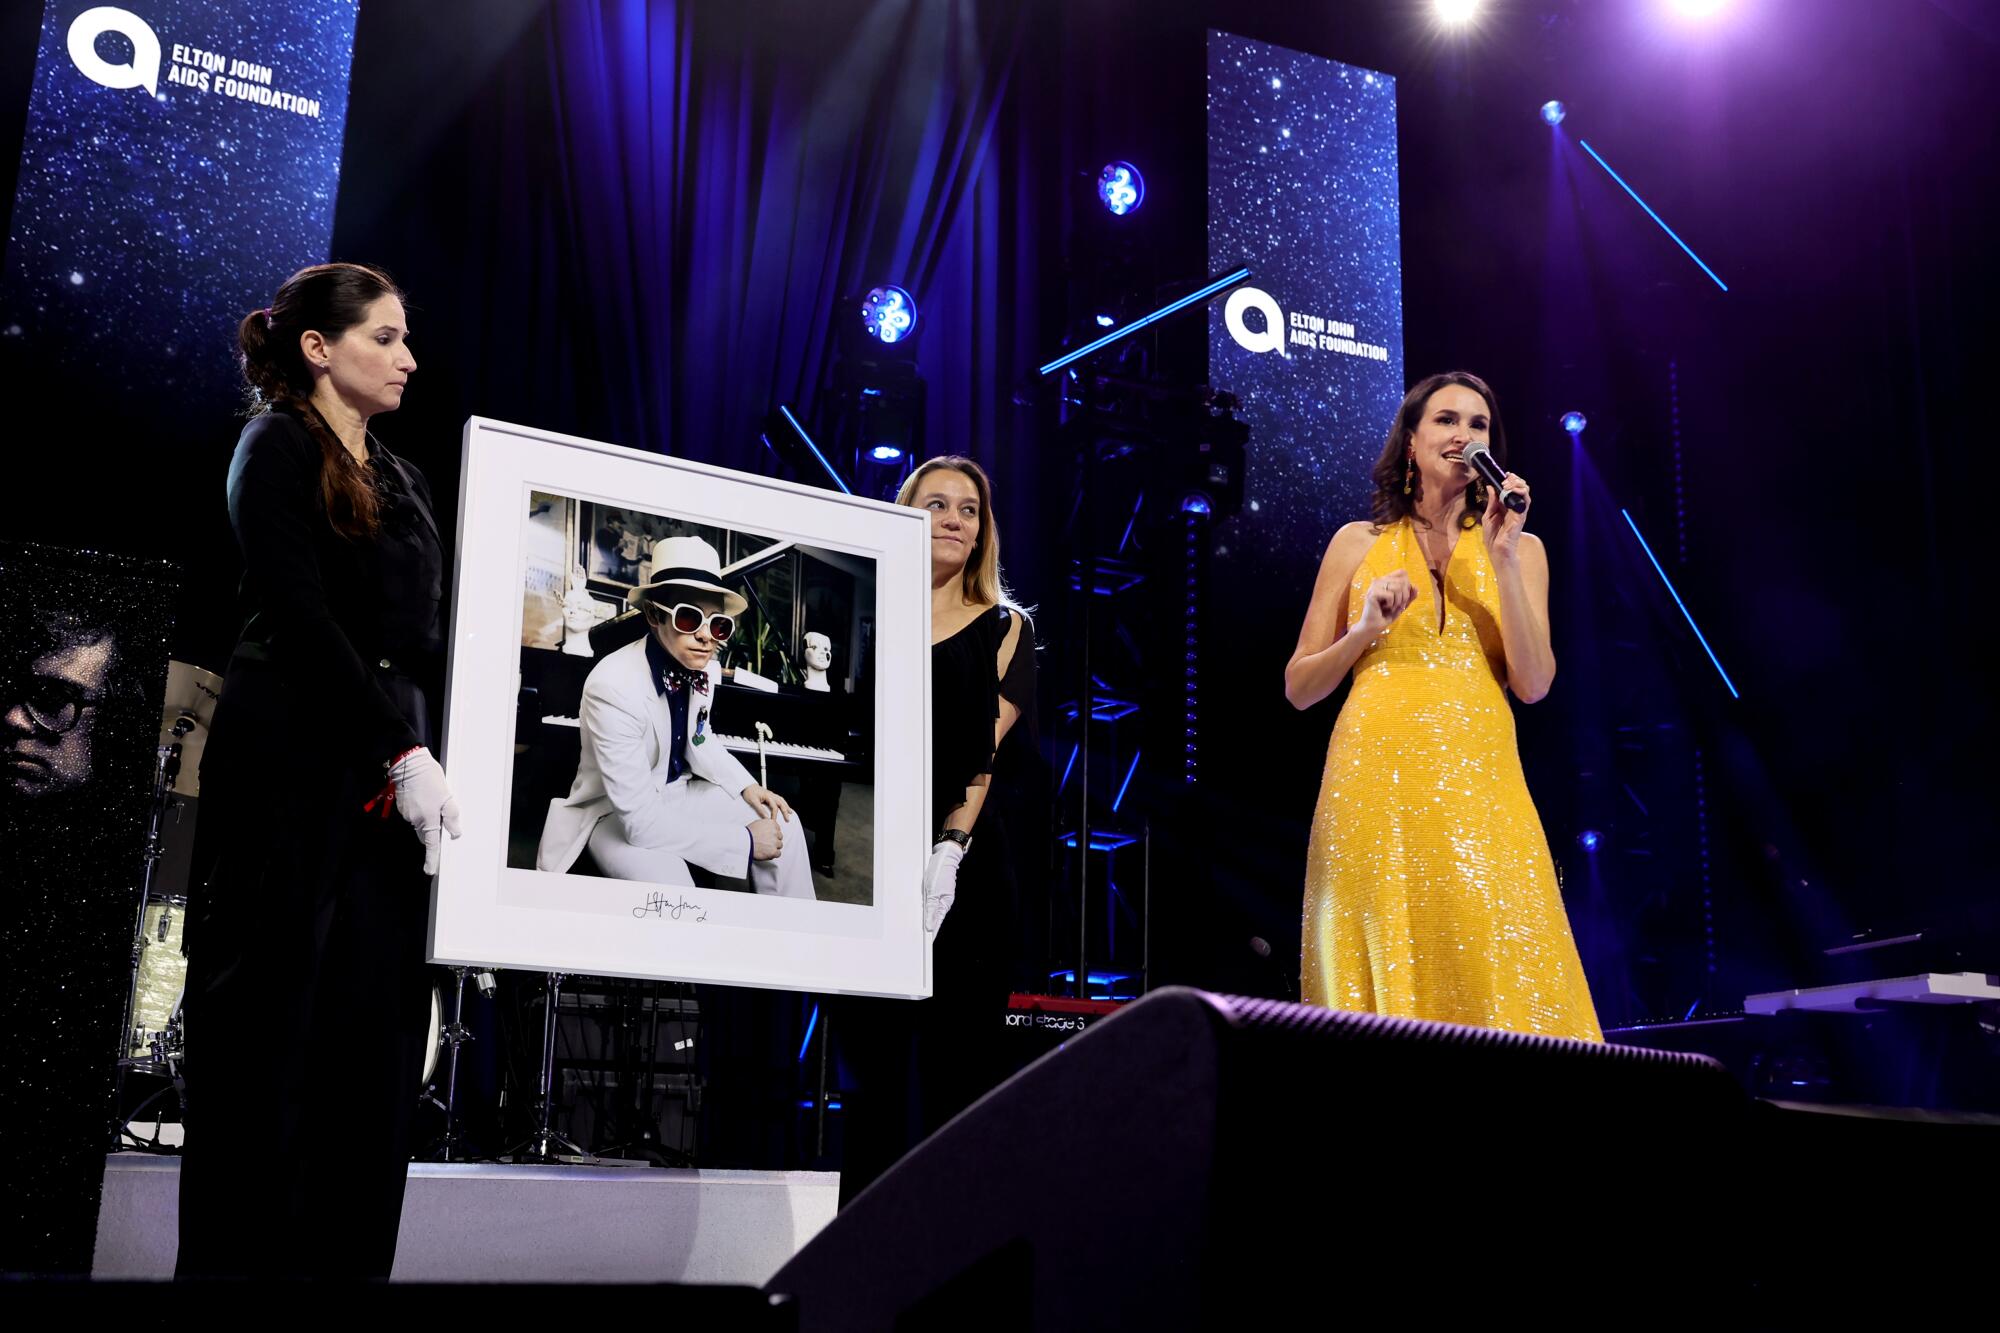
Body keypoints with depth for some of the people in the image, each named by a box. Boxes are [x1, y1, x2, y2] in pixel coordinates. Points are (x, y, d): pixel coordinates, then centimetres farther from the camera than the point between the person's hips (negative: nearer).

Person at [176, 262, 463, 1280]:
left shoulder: (399, 481, 21)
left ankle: (344, 1259, 4)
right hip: (295, 765, -7)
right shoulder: (278, 449, -1)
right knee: (272, 1018, -5)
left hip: (393, 770, 7)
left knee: (377, 1028, 1)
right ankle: (238, 1256, 0)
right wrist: (402, 754, -18)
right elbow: (301, 619, -12)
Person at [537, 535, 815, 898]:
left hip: (674, 792, 7)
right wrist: (745, 840, -27)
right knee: (669, 885, -33)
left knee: (781, 824, -1)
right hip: (616, 812, -7)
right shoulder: (614, 687, -32)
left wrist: (747, 787, -1)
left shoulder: (706, 668, -10)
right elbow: (640, 820, -32)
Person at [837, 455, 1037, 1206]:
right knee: (872, 1059, 3)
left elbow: (984, 752, -2)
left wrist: (948, 851, -16)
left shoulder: (1003, 629, 10)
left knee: (957, 1061, -2)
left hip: (962, 866, -1)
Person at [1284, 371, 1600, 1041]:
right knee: (1381, 985, -4)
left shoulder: (1520, 547, 14)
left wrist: (1503, 559, -5)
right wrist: (1366, 629, -5)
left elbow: (1533, 684, 0)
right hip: (1376, 783, 0)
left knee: (1496, 979, -8)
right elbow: (1299, 688, 11)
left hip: (1476, 782, 1)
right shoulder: (1359, 543, 12)